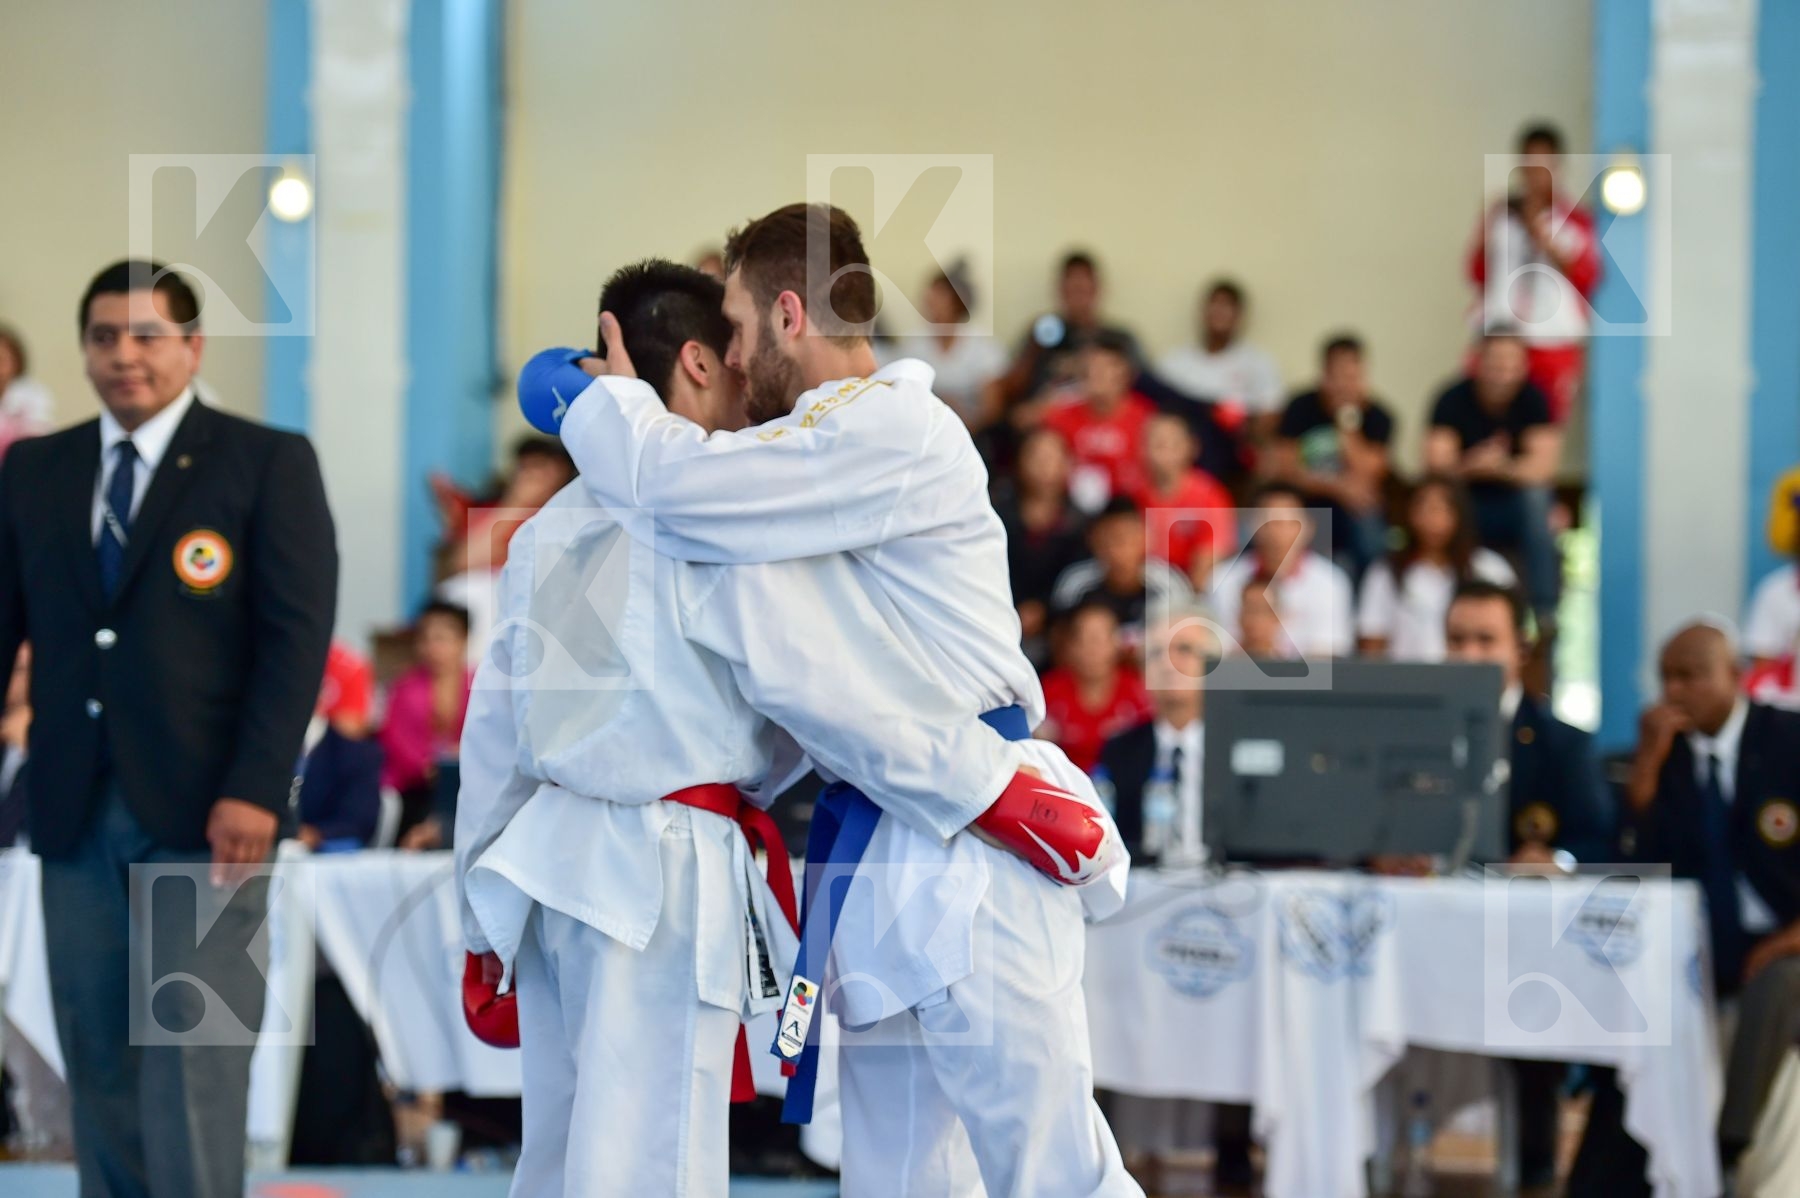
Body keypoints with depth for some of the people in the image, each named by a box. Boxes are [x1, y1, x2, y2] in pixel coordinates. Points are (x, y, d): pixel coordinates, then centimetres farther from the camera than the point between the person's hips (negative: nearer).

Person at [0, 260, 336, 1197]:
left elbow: (297, 635, -6)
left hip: (201, 810, -4)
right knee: (97, 1058, 5)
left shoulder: (268, 465, 1)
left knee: (193, 1056, -8)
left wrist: (254, 789, -16)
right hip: (76, 809, 4)